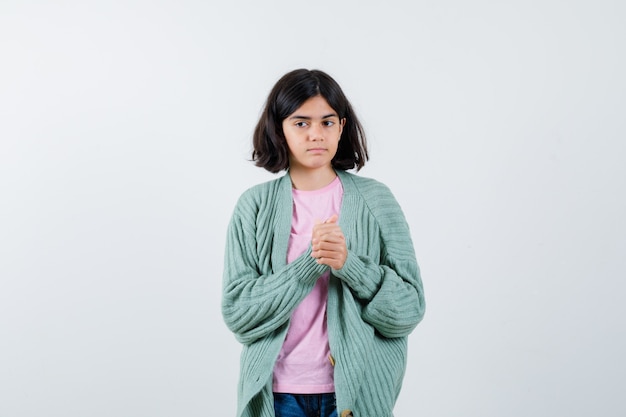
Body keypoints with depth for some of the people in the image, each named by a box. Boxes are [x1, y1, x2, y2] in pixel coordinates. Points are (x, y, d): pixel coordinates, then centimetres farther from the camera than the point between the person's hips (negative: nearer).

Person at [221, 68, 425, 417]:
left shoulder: (374, 200, -4)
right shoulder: (255, 207, -3)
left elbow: (409, 309, -7)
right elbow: (237, 313, -9)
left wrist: (348, 264, -22)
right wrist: (310, 263, -20)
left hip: (356, 389, 0)